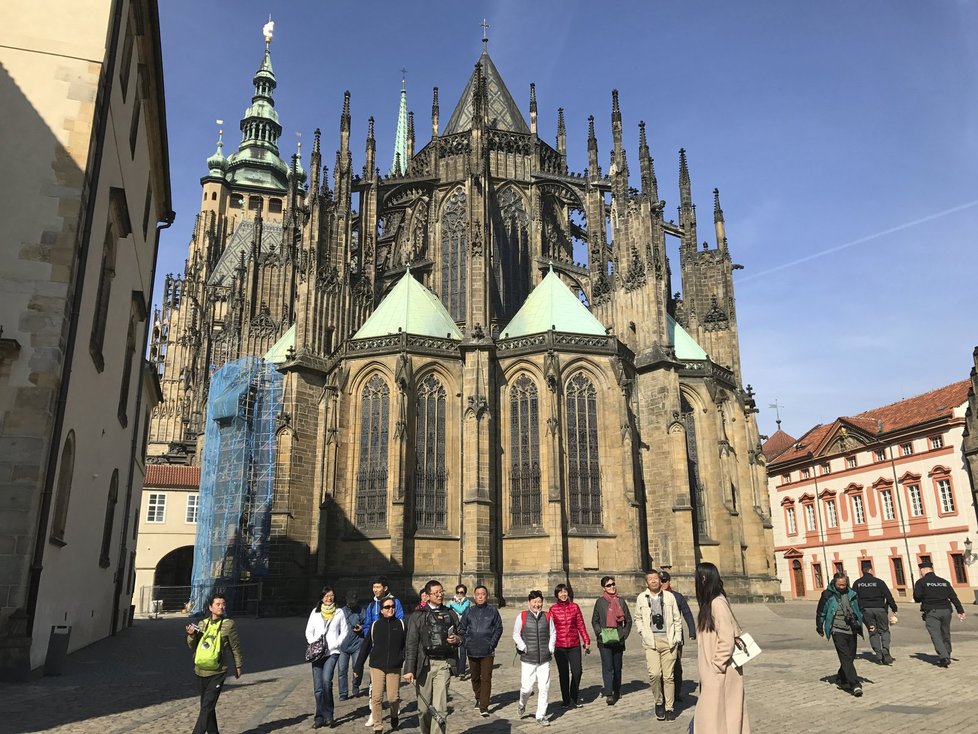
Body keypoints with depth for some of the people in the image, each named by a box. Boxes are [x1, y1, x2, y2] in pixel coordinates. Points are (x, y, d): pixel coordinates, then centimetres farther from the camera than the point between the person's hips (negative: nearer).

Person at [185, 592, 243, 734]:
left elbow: (235, 647, 2)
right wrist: (191, 635, -10)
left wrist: (238, 665, 7)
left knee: (207, 706, -11)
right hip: (200, 671, 5)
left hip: (217, 673, -5)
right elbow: (193, 646, 10)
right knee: (207, 706, 16)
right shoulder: (202, 624, 6)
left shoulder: (228, 624, -6)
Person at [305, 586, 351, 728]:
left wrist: (336, 644, -7)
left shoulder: (339, 613, 6)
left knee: (326, 680, -21)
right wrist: (313, 643, -5)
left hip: (332, 652, -2)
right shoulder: (315, 612, 10)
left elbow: (344, 631, 7)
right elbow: (309, 631, 11)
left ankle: (328, 715, -8)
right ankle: (320, 717, 11)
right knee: (318, 687, 1)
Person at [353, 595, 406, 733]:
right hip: (377, 666, 1)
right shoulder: (375, 625, 2)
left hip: (394, 668, 0)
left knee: (393, 698, 0)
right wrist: (357, 667, 7)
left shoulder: (401, 624, 1)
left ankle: (394, 716, 30)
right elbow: (365, 647, 5)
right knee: (376, 698, -4)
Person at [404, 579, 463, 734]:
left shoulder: (451, 614, 13)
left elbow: (461, 636, 22)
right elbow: (411, 644, -1)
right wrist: (409, 669, -8)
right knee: (424, 707, 8)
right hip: (424, 664, -1)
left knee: (440, 707, -8)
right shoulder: (418, 616, 3)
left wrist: (457, 639, -2)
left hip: (444, 664, 1)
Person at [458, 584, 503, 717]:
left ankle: (484, 706, -3)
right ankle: (478, 698, 35)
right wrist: (466, 642, 2)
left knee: (486, 678, -7)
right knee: (475, 677, 15)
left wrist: (492, 643, -7)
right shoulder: (470, 611, 5)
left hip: (487, 651, -3)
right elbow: (462, 628, 12)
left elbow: (499, 628, 1)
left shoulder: (492, 610, -1)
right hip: (472, 651, 3)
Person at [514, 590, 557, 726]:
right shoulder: (522, 616, -3)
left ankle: (541, 715, 17)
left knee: (544, 688, 1)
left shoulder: (547, 616, 3)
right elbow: (516, 635, 4)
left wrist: (550, 648, 5)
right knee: (527, 688, -2)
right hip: (527, 659, -2)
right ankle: (522, 704, 31)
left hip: (544, 659, 2)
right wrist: (523, 647, -5)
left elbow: (553, 633, 14)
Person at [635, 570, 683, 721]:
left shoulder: (669, 596, 6)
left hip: (668, 640, 1)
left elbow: (677, 619, 10)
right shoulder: (641, 598, 6)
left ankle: (669, 708, 18)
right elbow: (638, 618, 16)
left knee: (668, 676, 3)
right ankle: (658, 702, 11)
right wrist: (643, 633, 4)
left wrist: (677, 638, 4)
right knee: (654, 674, -13)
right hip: (651, 641, 0)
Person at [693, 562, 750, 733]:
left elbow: (726, 639, -20)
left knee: (716, 713, -1)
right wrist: (710, 668, 14)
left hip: (719, 672, -9)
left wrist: (717, 667, -16)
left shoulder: (718, 603, -19)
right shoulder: (709, 602, 9)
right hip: (711, 670, 9)